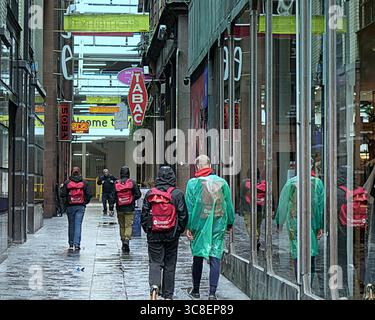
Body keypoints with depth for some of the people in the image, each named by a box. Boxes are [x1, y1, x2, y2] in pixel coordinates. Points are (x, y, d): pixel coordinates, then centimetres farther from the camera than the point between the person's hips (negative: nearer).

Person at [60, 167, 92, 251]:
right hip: (81, 206, 0)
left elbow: (63, 195, -3)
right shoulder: (84, 183, 1)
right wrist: (85, 202, 11)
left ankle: (71, 244, 15)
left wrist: (66, 203, 10)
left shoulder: (67, 183, 0)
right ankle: (77, 244, -12)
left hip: (70, 206, 0)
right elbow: (89, 194, -2)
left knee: (71, 225, 10)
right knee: (78, 225, -2)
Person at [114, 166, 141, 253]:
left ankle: (123, 241, 17)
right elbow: (138, 194, -5)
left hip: (120, 209, 2)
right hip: (130, 209, -2)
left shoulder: (116, 183, 0)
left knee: (122, 226, 13)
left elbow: (113, 196, -1)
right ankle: (127, 239, -22)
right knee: (128, 225, -3)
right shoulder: (132, 182, -4)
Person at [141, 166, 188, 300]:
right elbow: (183, 215, -4)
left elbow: (144, 215, 2)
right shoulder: (178, 194, -5)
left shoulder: (150, 194, -1)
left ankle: (154, 285, -19)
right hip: (171, 235, 0)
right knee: (170, 264, 10)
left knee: (155, 262, 8)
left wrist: (148, 230, 14)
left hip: (154, 235, 0)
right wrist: (179, 231, 10)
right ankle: (168, 295, 15)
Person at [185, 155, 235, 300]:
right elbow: (229, 205, 8)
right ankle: (212, 293, -5)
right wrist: (230, 223, 18)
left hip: (199, 224, -1)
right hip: (218, 226, 1)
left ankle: (195, 290, 22)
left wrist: (188, 226, -1)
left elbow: (189, 206, -5)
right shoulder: (222, 182, 2)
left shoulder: (193, 183, -5)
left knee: (198, 257, 12)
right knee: (215, 258, 1)